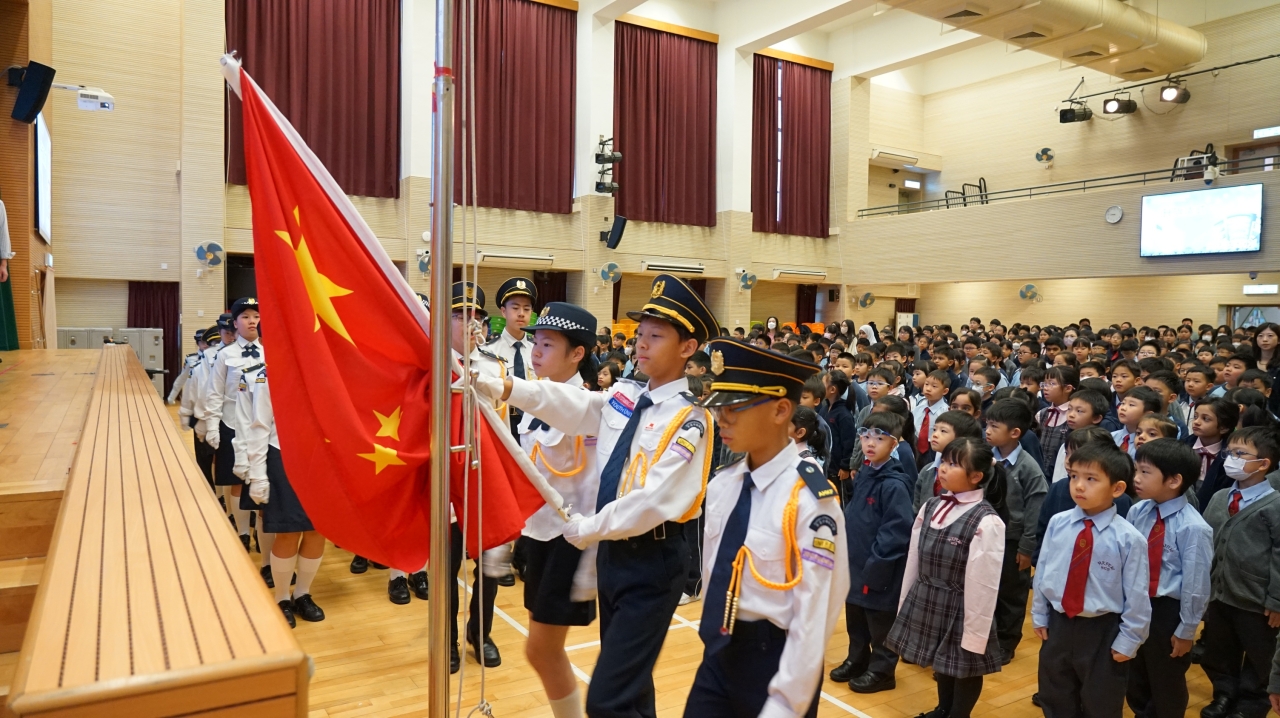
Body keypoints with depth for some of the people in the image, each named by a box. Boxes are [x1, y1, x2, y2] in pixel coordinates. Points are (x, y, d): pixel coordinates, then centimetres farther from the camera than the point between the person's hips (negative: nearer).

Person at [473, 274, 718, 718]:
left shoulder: (688, 419, -16)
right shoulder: (624, 395, 6)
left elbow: (653, 502, -22)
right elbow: (571, 405, -9)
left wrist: (590, 529, -12)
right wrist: (501, 387, -21)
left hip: (651, 564, -7)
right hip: (612, 551, 8)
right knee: (627, 679, 23)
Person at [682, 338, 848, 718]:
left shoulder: (808, 499, -22)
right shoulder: (721, 484, -1)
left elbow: (813, 616, -20)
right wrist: (713, 639, 16)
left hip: (775, 660, -5)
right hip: (719, 653, 6)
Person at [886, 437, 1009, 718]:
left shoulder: (986, 521, -21)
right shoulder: (930, 507, 0)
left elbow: (983, 583, -19)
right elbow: (914, 560, 6)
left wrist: (974, 634, -16)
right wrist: (905, 603, 10)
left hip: (959, 608, -6)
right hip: (925, 601, 6)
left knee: (964, 668, 15)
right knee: (941, 662, 25)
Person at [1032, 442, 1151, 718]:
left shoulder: (1129, 538, -20)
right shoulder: (1057, 524, -9)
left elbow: (1136, 595, -12)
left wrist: (1128, 640, -7)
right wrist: (1040, 615, 6)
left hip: (1103, 632, -3)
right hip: (1058, 625, 3)